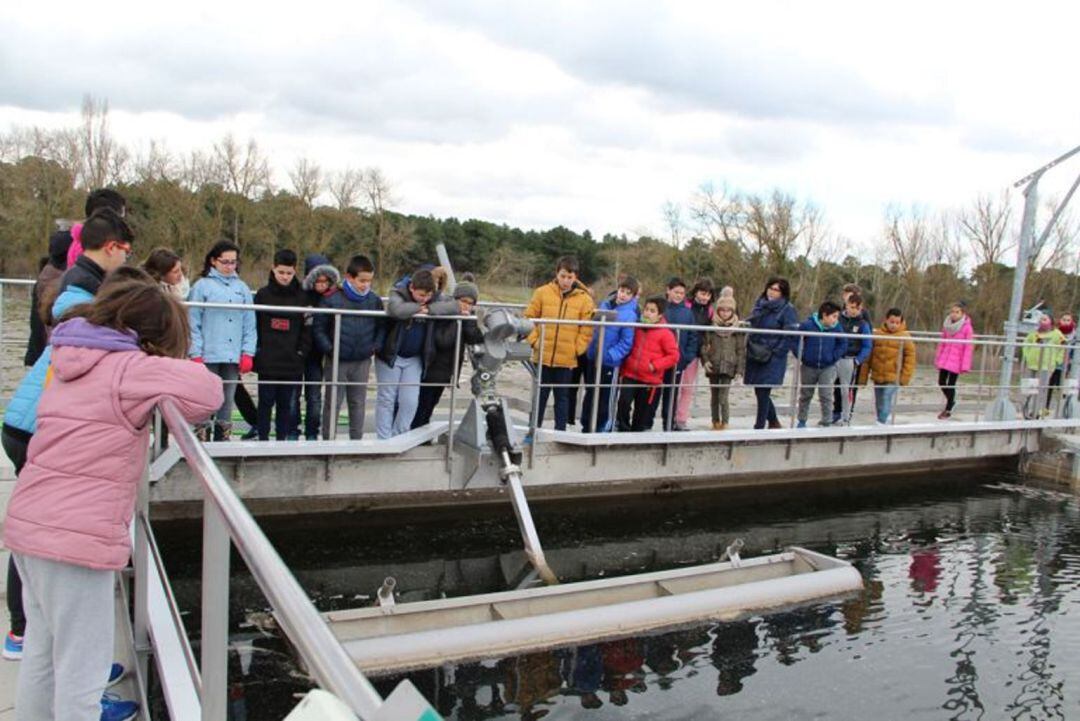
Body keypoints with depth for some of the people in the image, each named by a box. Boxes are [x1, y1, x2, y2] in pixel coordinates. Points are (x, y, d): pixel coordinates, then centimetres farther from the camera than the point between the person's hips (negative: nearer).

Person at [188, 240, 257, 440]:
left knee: (227, 402, 10)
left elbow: (249, 324, 8)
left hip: (234, 357, 3)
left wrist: (248, 353, 1)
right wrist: (196, 355, -9)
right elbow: (194, 324, -4)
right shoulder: (202, 286, 0)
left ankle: (223, 439, 18)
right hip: (209, 355, -3)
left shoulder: (242, 288, 10)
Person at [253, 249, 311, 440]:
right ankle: (263, 439, 15)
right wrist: (256, 350, -2)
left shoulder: (302, 296, 4)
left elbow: (306, 328, 5)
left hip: (291, 362, 1)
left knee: (286, 403, 8)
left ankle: (282, 439, 17)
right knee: (266, 402, 5)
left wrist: (302, 352, -3)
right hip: (267, 361, -1)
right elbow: (254, 324, 4)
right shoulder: (263, 294, 3)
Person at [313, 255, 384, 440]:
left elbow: (381, 327, 11)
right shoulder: (332, 298, -11)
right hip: (337, 361, -3)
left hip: (363, 362, 3)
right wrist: (328, 349, -13)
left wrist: (376, 346, -1)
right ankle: (327, 440, 18)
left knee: (358, 403, 13)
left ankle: (356, 440, 24)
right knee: (333, 403, 7)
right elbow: (319, 327, -7)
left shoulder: (375, 300, 0)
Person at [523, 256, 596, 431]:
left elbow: (587, 329, -1)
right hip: (543, 356, 1)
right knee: (540, 395, 13)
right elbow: (529, 318, 3)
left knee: (562, 396, 9)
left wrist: (576, 349, -7)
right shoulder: (542, 292, -2)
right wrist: (534, 340, -6)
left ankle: (560, 432, 17)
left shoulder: (585, 299, -2)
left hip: (567, 359, -1)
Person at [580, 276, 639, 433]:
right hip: (592, 357, 6)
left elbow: (626, 343, -16)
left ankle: (602, 430, 20)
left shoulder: (630, 315, -16)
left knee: (605, 398, 5)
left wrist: (610, 355, -23)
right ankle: (586, 428, 30)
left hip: (609, 361, -6)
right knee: (589, 394, 16)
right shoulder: (605, 304, 2)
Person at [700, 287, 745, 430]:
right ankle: (716, 423, 22)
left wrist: (740, 369, -2)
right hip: (713, 366, 2)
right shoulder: (711, 326, 3)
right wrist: (705, 360, -10)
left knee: (723, 397, -10)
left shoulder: (738, 328, 0)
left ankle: (725, 424, 2)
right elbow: (704, 344, 4)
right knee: (714, 397, 10)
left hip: (728, 367, -2)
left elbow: (741, 350, 2)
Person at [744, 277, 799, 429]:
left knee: (763, 393, -4)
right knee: (759, 391, 13)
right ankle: (773, 421, 31)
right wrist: (749, 346, 9)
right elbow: (750, 325, 19)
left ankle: (759, 426, 7)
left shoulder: (787, 309, -7)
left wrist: (775, 353, -14)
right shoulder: (759, 304, 10)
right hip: (755, 356, 6)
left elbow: (789, 335, -11)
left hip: (773, 359, -6)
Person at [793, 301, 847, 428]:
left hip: (828, 368, 0)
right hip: (808, 367, 0)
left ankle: (827, 422, 7)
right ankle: (802, 421, 29)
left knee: (826, 396, -5)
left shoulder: (836, 328, -8)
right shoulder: (807, 325, -15)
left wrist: (834, 357, -4)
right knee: (805, 395, 14)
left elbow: (843, 344, 6)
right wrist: (801, 356, -9)